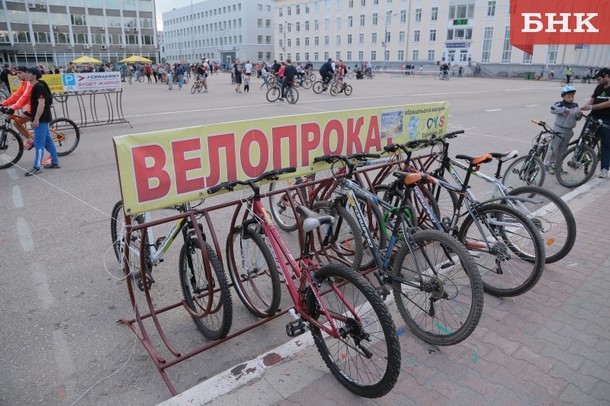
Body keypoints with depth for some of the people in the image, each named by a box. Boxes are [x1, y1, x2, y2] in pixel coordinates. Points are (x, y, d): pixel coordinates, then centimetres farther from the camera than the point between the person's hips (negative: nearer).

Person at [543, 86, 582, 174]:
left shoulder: (575, 105, 6)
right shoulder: (560, 104, -13)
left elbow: (577, 118, 13)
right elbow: (553, 109, -34)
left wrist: (579, 115, -9)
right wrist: (565, 110, -38)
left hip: (569, 131, 6)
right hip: (558, 129, -6)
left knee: (563, 149, 14)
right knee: (553, 148, -1)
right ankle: (547, 165, 11)